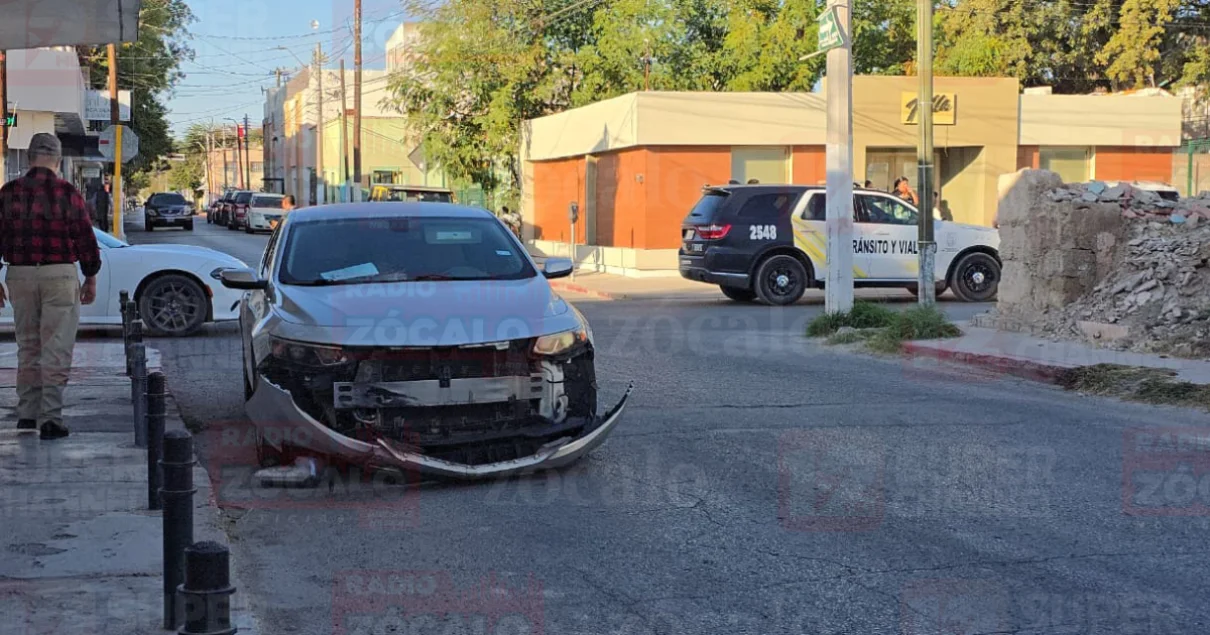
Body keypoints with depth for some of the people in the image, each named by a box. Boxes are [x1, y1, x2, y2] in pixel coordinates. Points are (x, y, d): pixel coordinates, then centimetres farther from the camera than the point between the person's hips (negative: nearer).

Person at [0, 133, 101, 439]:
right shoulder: (68, 193, -6)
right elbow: (85, 239, -4)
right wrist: (91, 279, 7)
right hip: (59, 276, -3)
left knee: (27, 346, 17)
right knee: (56, 350, 0)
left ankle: (27, 413, 21)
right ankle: (51, 419, -3)